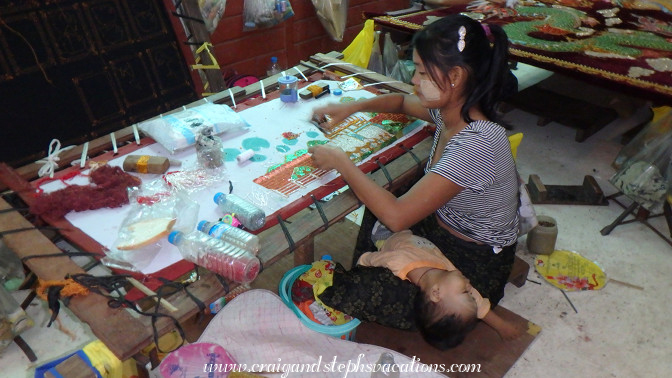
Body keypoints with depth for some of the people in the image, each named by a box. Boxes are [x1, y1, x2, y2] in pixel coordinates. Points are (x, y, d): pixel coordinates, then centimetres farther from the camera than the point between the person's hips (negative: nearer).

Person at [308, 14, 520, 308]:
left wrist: (340, 161, -24)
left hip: (473, 266, -7)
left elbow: (396, 217, -35)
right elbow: (402, 102, 16)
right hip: (441, 226, 7)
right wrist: (351, 107, -1)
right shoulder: (450, 109, -7)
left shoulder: (477, 144, -33)